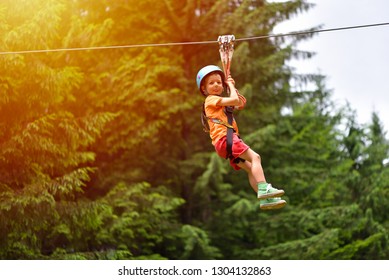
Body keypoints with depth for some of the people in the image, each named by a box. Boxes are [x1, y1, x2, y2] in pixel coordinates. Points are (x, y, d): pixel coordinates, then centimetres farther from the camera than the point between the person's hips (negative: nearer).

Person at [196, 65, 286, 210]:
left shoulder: (221, 103, 29)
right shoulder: (211, 100, -1)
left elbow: (241, 104, 29)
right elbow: (235, 100, -12)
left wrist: (232, 86, 24)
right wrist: (231, 85, 4)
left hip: (227, 142, 10)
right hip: (224, 138, -10)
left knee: (250, 168, 4)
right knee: (255, 157, -22)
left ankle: (265, 200, -2)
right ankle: (263, 188, -36)